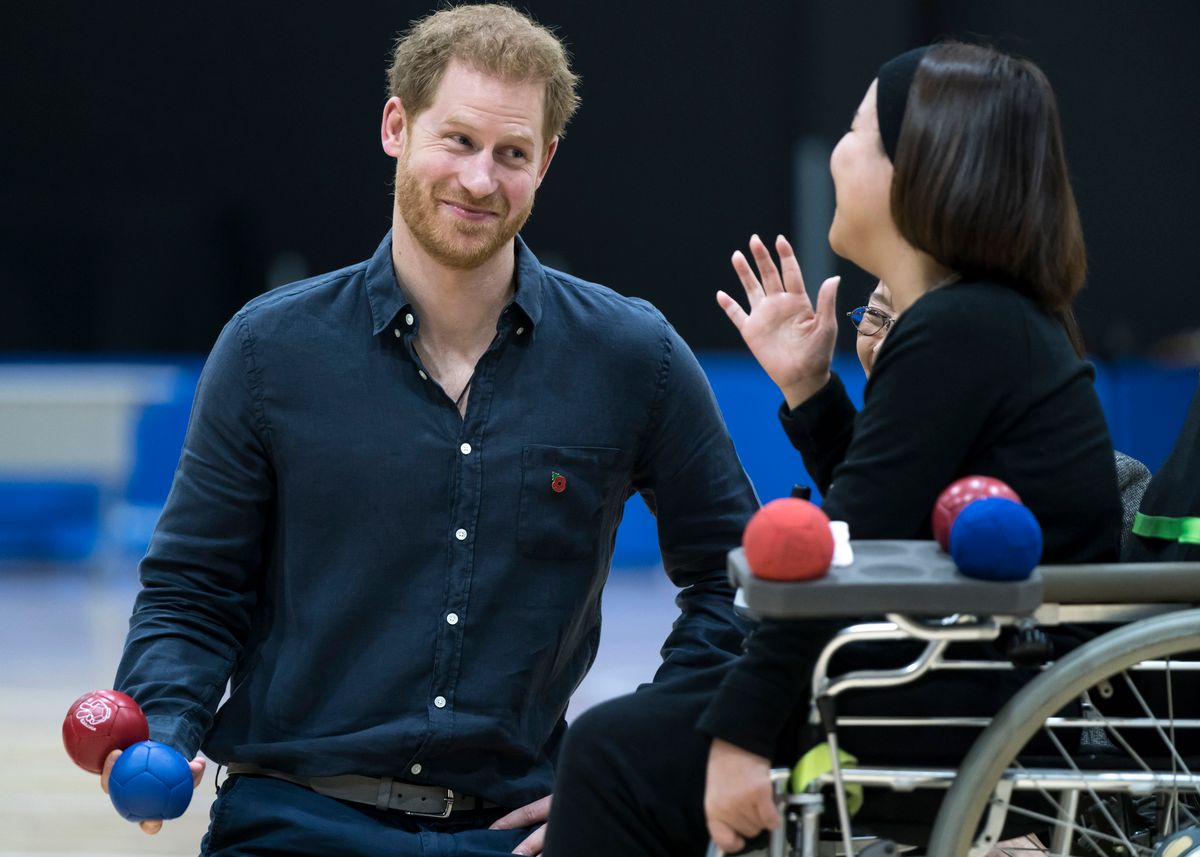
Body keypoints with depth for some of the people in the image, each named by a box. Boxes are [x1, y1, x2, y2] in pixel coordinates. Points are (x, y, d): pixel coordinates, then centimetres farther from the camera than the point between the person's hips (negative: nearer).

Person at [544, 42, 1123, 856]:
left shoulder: (956, 333, -17)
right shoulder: (1003, 322, 14)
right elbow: (881, 528, 18)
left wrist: (743, 732, -17)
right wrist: (807, 389, 10)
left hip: (972, 718, -11)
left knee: (617, 752, -5)